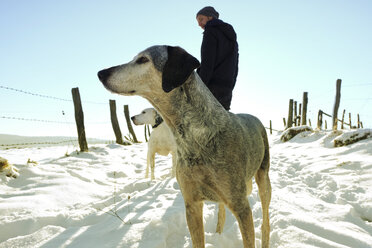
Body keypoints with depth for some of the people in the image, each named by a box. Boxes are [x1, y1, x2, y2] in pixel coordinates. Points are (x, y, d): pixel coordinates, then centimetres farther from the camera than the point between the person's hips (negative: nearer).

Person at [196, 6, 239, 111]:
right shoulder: (231, 37, 27)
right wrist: (228, 90, 17)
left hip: (212, 86, -8)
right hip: (227, 90, 8)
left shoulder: (211, 30, 1)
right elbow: (234, 68, 21)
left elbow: (207, 63, -13)